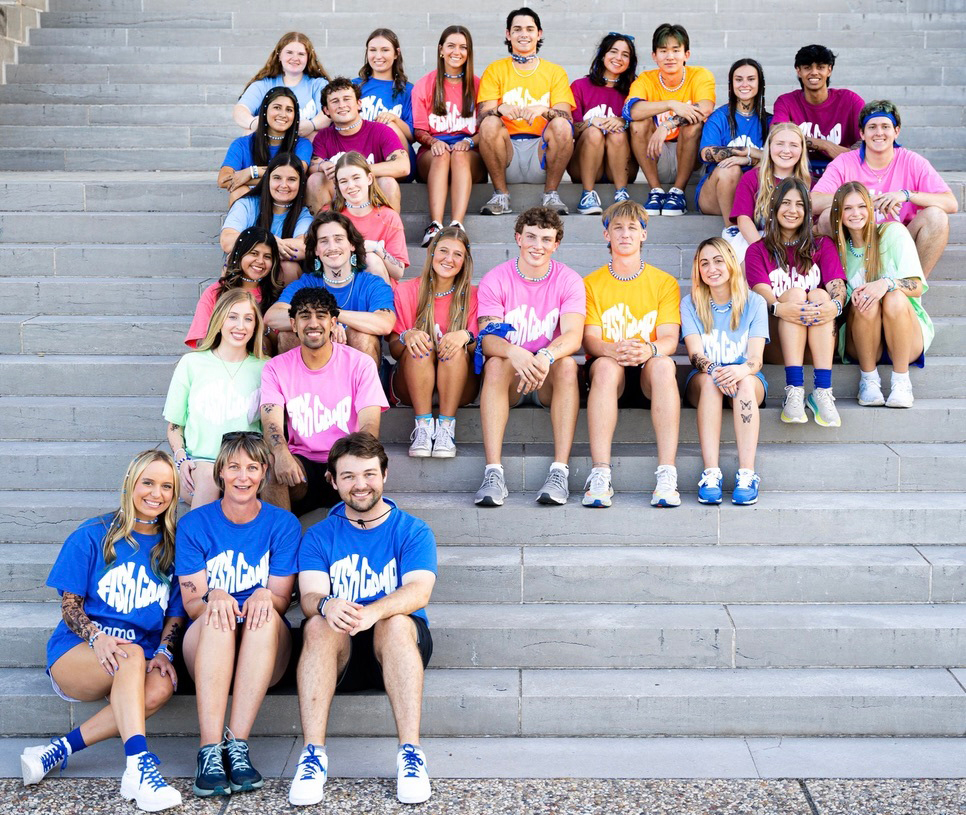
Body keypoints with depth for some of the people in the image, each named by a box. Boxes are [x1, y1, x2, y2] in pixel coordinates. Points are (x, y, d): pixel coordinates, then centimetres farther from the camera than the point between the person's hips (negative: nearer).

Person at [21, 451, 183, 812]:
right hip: (77, 651, -3)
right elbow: (70, 606, 1)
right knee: (133, 656, -37)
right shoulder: (93, 536, 3)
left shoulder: (173, 547, 10)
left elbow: (176, 612, 10)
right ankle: (139, 766, -49)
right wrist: (97, 638, -20)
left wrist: (164, 652, -10)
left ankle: (60, 749, -29)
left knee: (161, 687, -33)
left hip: (143, 655, 3)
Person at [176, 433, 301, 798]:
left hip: (265, 650, 0)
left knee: (266, 613, -32)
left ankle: (237, 744, -36)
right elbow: (192, 601, -2)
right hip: (206, 648, 0)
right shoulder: (194, 524, 4)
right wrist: (213, 597, -26)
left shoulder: (283, 524, 4)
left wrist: (264, 595, -26)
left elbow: (282, 599, -1)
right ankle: (210, 751, -40)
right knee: (216, 615, -33)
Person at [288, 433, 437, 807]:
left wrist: (374, 612, -34)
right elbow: (309, 596, -5)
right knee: (318, 625, -31)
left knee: (396, 622, -34)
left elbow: (419, 591, -13)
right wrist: (326, 604, -32)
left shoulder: (412, 531, 5)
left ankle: (410, 753, -38)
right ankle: (313, 755, -36)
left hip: (398, 647, -1)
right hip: (339, 654, 1)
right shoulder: (319, 536, 10)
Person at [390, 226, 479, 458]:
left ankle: (446, 428, -30)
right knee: (418, 345, -29)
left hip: (458, 388, 0)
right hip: (412, 386, 0)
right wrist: (407, 337, -26)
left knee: (456, 347, -29)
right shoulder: (406, 291, 0)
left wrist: (466, 337, -28)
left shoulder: (471, 296, 1)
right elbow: (394, 350, -2)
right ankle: (423, 427, -31)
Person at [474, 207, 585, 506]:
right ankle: (493, 472, -40)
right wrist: (514, 352, -41)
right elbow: (488, 338, -16)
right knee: (496, 362, -32)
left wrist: (547, 356, -42)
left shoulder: (569, 280, -3)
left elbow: (573, 335, -18)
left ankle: (560, 471, -36)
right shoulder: (495, 280, -4)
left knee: (567, 363, -31)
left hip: (549, 380, 0)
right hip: (509, 379, 0)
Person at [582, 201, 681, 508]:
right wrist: (612, 350, -26)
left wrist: (649, 349, -27)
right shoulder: (591, 283, 10)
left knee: (664, 365, -35)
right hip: (607, 367, 0)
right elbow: (589, 339, -1)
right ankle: (600, 475, -44)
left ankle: (667, 476, -42)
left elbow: (670, 338, -2)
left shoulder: (664, 283, 10)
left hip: (648, 368, 0)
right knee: (606, 366, -36)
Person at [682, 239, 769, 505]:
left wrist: (742, 370, -36)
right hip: (702, 383, 0)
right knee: (709, 380, -35)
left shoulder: (754, 303, 1)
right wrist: (714, 370, -35)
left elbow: (756, 358, -10)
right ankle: (711, 473, -43)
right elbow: (695, 354, -11)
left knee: (745, 382, -35)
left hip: (750, 381, 0)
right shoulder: (690, 304, 3)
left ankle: (747, 474, -43)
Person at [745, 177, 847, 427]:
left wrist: (835, 305, -27)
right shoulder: (758, 250, 13)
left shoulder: (822, 245, 18)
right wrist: (779, 307, -31)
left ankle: (822, 392, -39)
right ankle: (794, 392, -42)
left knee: (819, 294, -26)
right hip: (776, 339, -1)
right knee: (795, 293, -26)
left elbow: (838, 286, -1)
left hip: (820, 337, 1)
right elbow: (761, 291, -7)